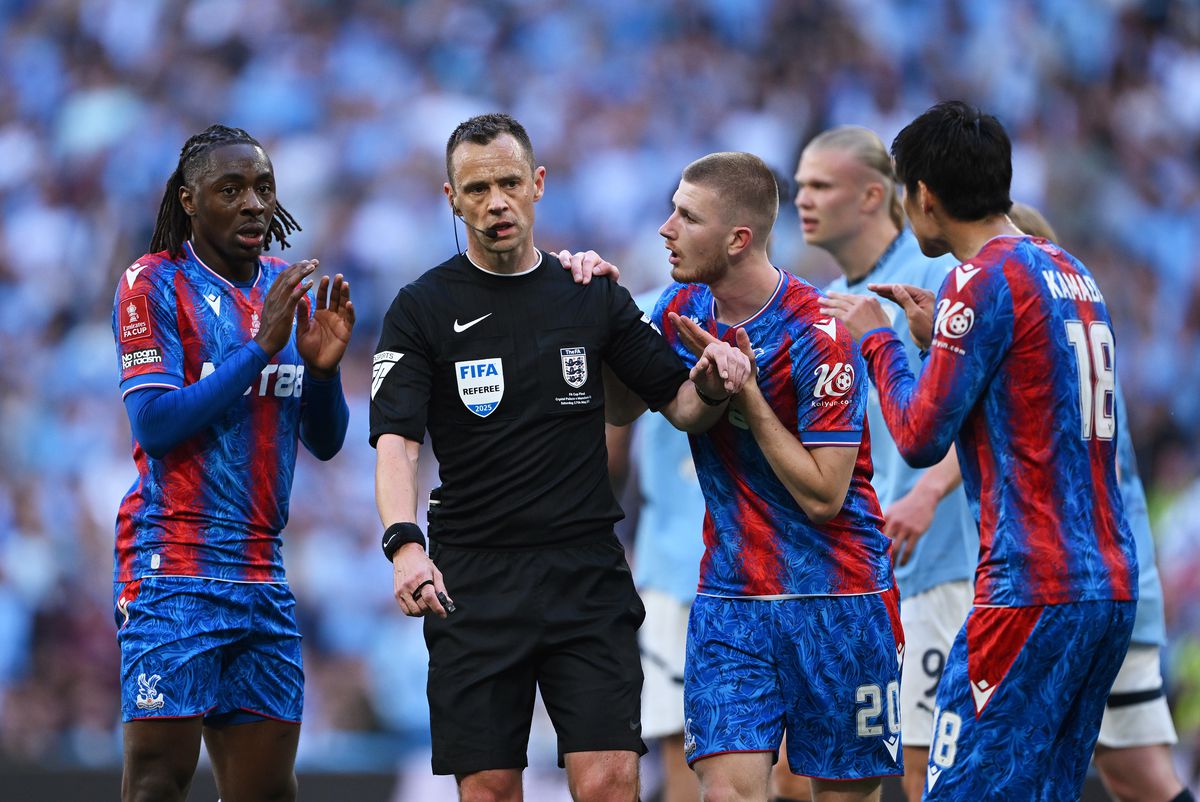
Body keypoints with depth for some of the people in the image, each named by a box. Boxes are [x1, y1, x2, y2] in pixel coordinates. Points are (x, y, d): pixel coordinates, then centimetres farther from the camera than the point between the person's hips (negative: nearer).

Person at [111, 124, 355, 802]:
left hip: (262, 571, 6)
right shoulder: (154, 284, -4)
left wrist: (323, 368, -4)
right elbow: (154, 424, -14)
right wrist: (261, 347, -18)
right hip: (175, 566, -6)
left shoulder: (291, 290, 15)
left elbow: (326, 443, 17)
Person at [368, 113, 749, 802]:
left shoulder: (594, 298, 8)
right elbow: (396, 441, -10)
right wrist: (405, 545, -28)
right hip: (472, 583, -1)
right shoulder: (423, 310, 1)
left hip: (588, 576, 1)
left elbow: (680, 404, 13)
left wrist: (711, 387, -12)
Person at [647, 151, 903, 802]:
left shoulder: (818, 335, -16)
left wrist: (746, 395, -19)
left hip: (835, 598, -4)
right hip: (730, 597, 4)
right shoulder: (682, 308, 3)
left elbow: (823, 496, -17)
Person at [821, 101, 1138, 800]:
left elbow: (922, 439, -9)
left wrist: (877, 340, 6)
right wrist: (936, 335, 25)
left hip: (1031, 590, -9)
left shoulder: (986, 277, -9)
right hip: (1111, 588, 9)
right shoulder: (1074, 274, 17)